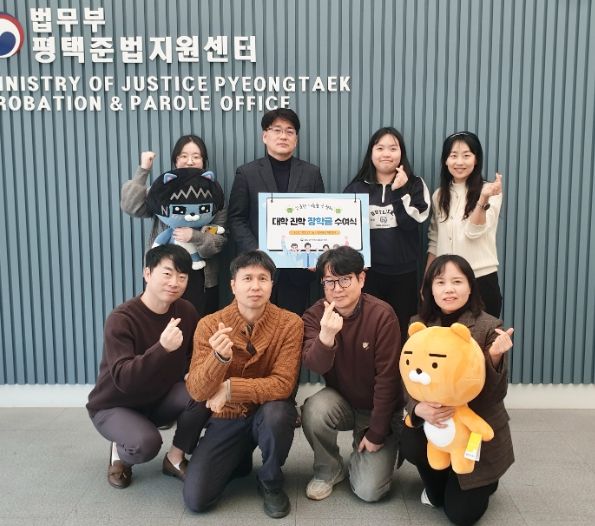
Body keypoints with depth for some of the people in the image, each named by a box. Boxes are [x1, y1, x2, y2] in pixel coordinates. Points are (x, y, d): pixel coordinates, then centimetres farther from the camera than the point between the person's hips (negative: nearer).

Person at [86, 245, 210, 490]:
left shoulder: (186, 311, -9)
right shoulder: (121, 319, -27)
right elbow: (123, 379, -36)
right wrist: (162, 348, -50)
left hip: (159, 400, 5)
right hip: (114, 406, -5)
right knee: (146, 443, -33)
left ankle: (175, 458, 1)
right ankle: (120, 452, 6)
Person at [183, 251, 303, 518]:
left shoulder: (290, 323, -16)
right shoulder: (210, 325, -13)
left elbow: (282, 384, -21)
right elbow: (197, 391, -19)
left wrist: (230, 388, -27)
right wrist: (219, 357, -38)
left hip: (267, 413, -1)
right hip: (225, 419, 1)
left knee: (277, 411, -36)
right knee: (196, 499, -11)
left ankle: (271, 482, -4)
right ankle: (239, 459, 22)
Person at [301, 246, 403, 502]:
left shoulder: (382, 315, -21)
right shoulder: (314, 315, -12)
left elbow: (387, 377, -18)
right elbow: (315, 366, -28)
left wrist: (376, 433, -15)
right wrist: (326, 335, -48)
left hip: (380, 409, -2)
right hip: (341, 401, 3)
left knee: (369, 490, -14)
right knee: (314, 409, -32)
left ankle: (363, 449, 21)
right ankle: (329, 470, -2)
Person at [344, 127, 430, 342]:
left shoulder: (415, 185, 3)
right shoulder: (356, 188, 5)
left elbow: (412, 221, -11)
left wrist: (399, 191, -15)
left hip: (404, 272, 0)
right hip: (367, 271, 0)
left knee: (402, 328, 7)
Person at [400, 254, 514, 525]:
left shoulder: (488, 327, -16)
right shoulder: (419, 325, -6)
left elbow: (496, 395, -16)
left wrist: (494, 358, -35)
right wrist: (418, 408, -28)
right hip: (434, 423, 3)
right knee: (410, 444, -30)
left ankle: (483, 482, 30)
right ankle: (437, 485, 7)